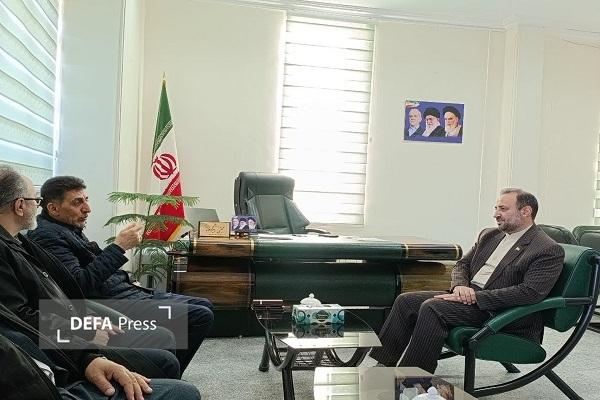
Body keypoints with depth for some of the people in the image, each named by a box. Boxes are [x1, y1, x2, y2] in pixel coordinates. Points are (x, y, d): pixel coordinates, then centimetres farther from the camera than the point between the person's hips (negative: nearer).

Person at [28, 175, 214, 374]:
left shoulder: (71, 228, 17)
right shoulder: (46, 235, -14)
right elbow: (80, 284, -25)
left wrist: (127, 280, 12)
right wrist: (119, 247, -21)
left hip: (124, 291, 11)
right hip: (109, 304, -11)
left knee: (204, 305, 11)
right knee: (200, 317, -17)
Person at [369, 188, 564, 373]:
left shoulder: (549, 251, -7)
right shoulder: (489, 235, 17)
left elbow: (530, 293, -19)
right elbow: (462, 265, 19)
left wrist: (476, 296, -21)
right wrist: (460, 286, -6)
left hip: (497, 313, -8)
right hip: (467, 295, 8)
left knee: (432, 308, -29)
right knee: (406, 301, -10)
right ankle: (381, 367, -8)